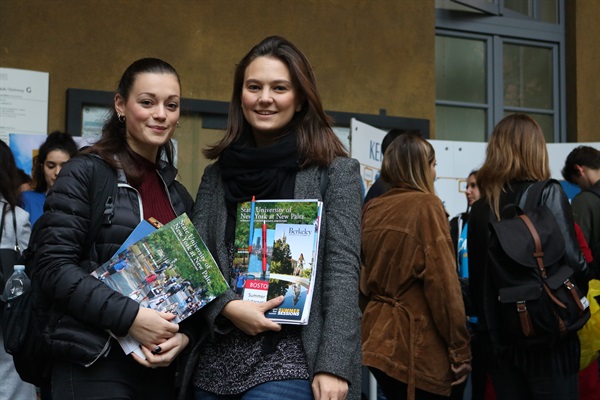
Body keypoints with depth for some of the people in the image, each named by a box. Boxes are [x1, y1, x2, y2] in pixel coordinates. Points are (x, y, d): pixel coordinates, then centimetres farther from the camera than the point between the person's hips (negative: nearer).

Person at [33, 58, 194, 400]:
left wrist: (184, 333, -4)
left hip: (160, 364, 6)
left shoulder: (179, 195, 13)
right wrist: (129, 317, -21)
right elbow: (54, 267, -13)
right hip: (94, 363, -6)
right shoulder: (85, 174, -5)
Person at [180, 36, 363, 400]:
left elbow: (343, 270, -8)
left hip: (288, 363, -4)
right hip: (215, 362, 4)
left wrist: (333, 366, -16)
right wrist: (227, 307, -12)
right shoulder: (217, 174, 11)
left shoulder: (336, 172, -2)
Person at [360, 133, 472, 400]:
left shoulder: (371, 209, 7)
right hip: (417, 341, -7)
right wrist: (460, 349, -11)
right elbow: (442, 282, -15)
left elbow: (362, 276, 11)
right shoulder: (426, 205, -11)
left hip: (377, 338, 7)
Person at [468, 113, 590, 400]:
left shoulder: (480, 207, 5)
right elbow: (573, 261, -16)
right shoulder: (548, 194, -8)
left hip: (498, 336, 4)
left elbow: (476, 277, 8)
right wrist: (576, 298, 4)